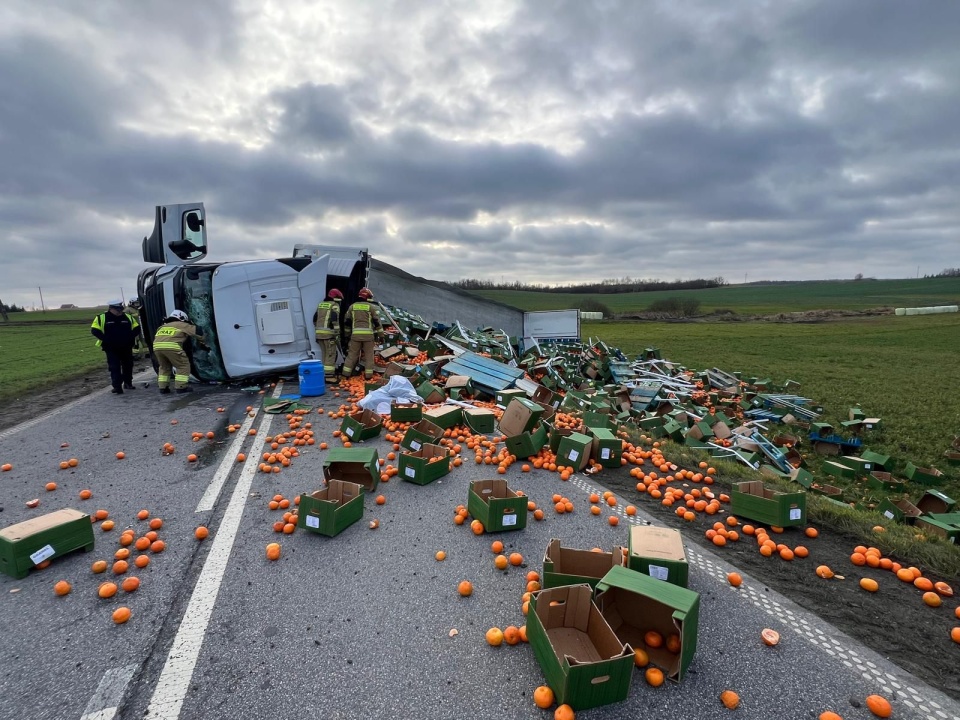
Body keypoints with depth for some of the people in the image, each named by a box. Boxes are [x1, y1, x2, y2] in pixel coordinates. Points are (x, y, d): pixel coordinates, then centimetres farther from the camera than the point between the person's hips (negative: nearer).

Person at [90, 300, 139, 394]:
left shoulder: (128, 317, 4)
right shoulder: (101, 318, -4)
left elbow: (136, 328, 8)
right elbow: (95, 330, -6)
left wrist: (130, 337, -8)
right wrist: (106, 339, -16)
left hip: (126, 347, 3)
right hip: (111, 349, -3)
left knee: (128, 365, 14)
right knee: (114, 368, -6)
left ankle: (128, 383, 30)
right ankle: (117, 387, -5)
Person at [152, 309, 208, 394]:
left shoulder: (163, 326, 36)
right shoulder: (183, 325, 20)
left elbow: (155, 337, 36)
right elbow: (198, 332, 20)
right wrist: (201, 342, 36)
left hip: (157, 346, 6)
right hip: (171, 346, -6)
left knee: (164, 367, 25)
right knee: (183, 365, 9)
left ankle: (163, 387, 24)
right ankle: (181, 386, 5)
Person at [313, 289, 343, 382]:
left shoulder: (321, 305, 20)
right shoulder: (335, 305, -4)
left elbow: (315, 319, 20)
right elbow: (335, 321, -16)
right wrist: (337, 335, -17)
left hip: (319, 333, 8)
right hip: (328, 333, -8)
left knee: (324, 354, 16)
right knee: (331, 354, -4)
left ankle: (324, 373, 21)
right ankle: (328, 375, -7)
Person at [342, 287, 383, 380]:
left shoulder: (352, 306, 12)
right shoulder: (370, 306, 2)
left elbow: (347, 321, 15)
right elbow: (376, 321, 2)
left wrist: (347, 335, 25)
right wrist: (381, 335, 7)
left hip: (355, 334, 3)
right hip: (368, 334, -3)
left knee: (352, 354, 10)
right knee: (369, 355, 6)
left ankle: (346, 374, 9)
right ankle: (368, 375, 7)